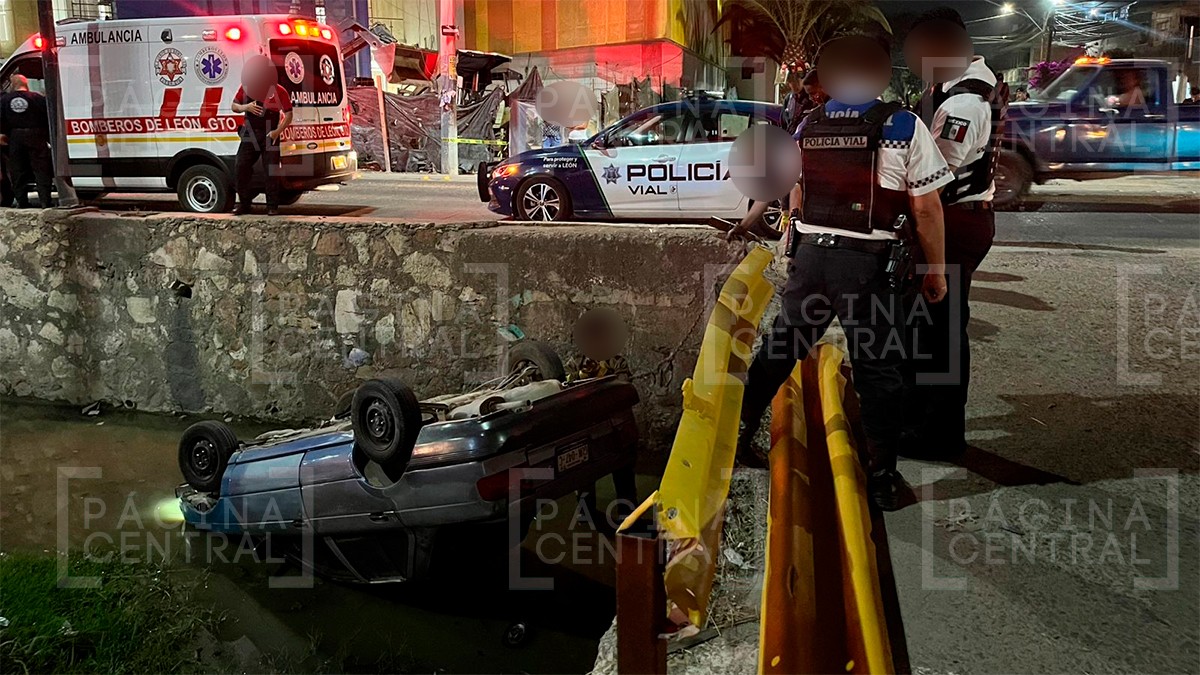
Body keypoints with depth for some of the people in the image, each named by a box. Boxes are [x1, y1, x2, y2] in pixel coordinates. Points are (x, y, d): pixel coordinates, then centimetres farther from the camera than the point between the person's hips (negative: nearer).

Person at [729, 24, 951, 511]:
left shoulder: (808, 126, 8)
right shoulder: (903, 127, -7)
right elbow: (926, 208, -7)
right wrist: (936, 270, 2)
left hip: (810, 253, 5)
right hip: (867, 263, -5)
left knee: (780, 345, 19)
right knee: (878, 370, 5)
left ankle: (739, 433, 30)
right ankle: (882, 478, 13)